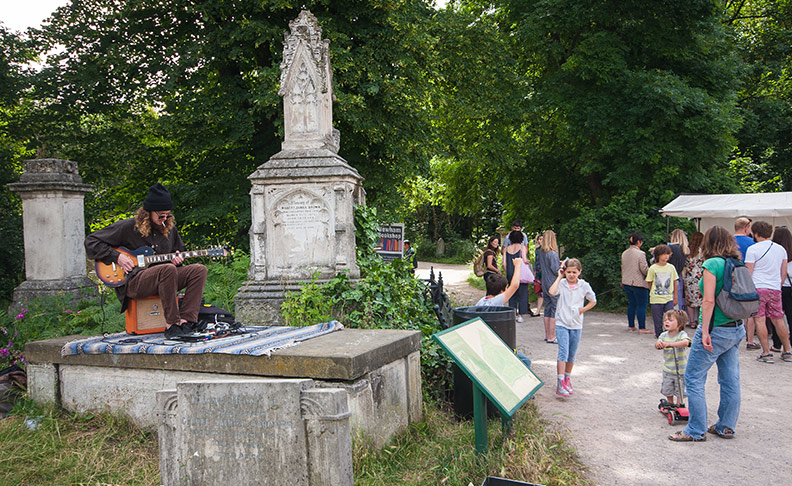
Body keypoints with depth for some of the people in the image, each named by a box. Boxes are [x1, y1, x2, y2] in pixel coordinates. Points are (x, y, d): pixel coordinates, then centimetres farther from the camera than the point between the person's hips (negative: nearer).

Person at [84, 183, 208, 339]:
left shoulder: (170, 229, 14)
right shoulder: (127, 227, -1)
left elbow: (179, 250, 29)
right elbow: (91, 241, 2)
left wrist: (177, 260, 4)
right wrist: (117, 257, -9)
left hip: (162, 281, 6)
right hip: (132, 282, -6)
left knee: (199, 270, -15)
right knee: (168, 269, -36)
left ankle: (185, 321, -25)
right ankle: (171, 325, -33)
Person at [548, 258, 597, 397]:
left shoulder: (584, 285, 2)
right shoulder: (561, 283, -3)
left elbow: (593, 301, 15)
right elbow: (552, 292, -24)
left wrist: (583, 309, -2)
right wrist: (559, 277, -13)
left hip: (576, 325, 3)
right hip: (562, 323, -3)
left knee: (572, 354, 12)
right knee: (563, 352, -14)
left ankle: (567, 377, 32)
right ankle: (560, 382, -14)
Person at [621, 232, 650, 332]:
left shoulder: (624, 253, 8)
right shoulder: (640, 253, -14)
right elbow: (644, 269, -15)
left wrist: (623, 281, 25)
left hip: (627, 283, 7)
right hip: (639, 283, -7)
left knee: (632, 304, 16)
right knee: (642, 305, -1)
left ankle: (630, 326, 20)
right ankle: (642, 328, -1)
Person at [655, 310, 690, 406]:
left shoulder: (682, 334, -16)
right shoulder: (664, 335, -3)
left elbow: (685, 342, -37)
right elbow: (656, 346, -13)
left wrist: (669, 344, -45)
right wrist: (658, 344, -37)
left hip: (681, 370, -4)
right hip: (667, 370, 4)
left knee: (680, 392, 9)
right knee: (667, 391, 15)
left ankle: (678, 405, 32)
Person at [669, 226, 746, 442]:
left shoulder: (712, 264, -14)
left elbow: (709, 300, -19)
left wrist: (705, 331, -17)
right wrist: (737, 334, 17)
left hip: (716, 329, -8)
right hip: (737, 328, 8)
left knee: (694, 378, 0)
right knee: (730, 380, 14)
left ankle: (696, 431, 5)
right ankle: (726, 427, 25)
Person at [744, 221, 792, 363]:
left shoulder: (753, 249, -6)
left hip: (758, 288, -5)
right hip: (775, 289, 5)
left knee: (759, 320, -3)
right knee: (778, 320, 13)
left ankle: (766, 353, -4)